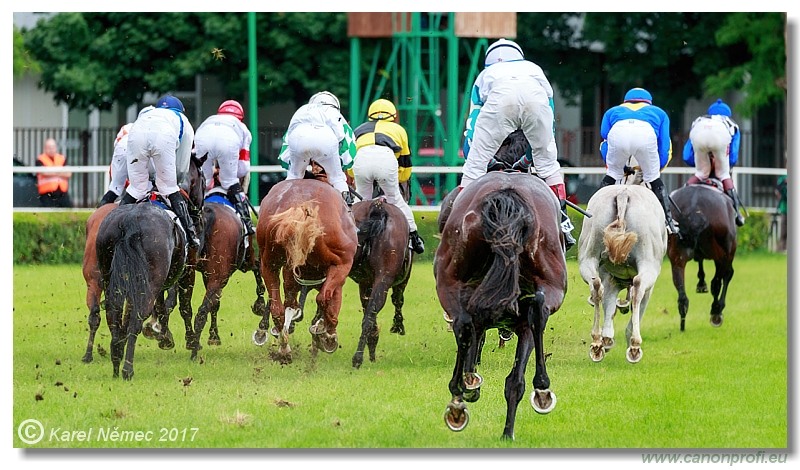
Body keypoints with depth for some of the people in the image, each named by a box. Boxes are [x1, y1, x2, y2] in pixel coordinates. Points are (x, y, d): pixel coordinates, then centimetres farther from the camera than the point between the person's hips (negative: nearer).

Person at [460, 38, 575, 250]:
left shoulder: (485, 75, 41)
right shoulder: (535, 69, 45)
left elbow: (471, 129, 37)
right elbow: (548, 130, 43)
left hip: (500, 97, -2)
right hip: (536, 96, 2)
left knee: (476, 161, 10)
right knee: (547, 160, 21)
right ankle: (562, 223, 19)